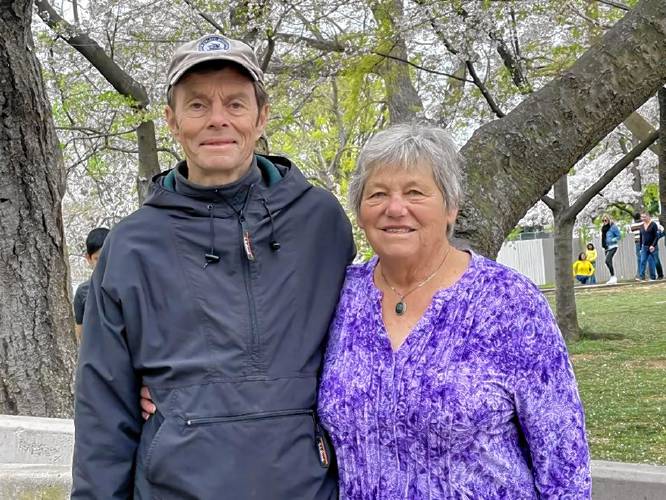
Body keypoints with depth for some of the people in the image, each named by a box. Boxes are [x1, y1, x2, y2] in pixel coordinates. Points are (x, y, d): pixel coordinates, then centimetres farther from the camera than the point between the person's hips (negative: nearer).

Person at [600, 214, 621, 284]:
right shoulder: (603, 227, 13)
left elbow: (619, 236, -8)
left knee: (607, 260, -23)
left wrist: (612, 240, -15)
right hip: (607, 248, 8)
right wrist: (603, 244, 9)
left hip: (612, 247, -8)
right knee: (609, 262, 8)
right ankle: (613, 278, 17)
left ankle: (613, 276, -19)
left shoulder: (613, 226, -8)